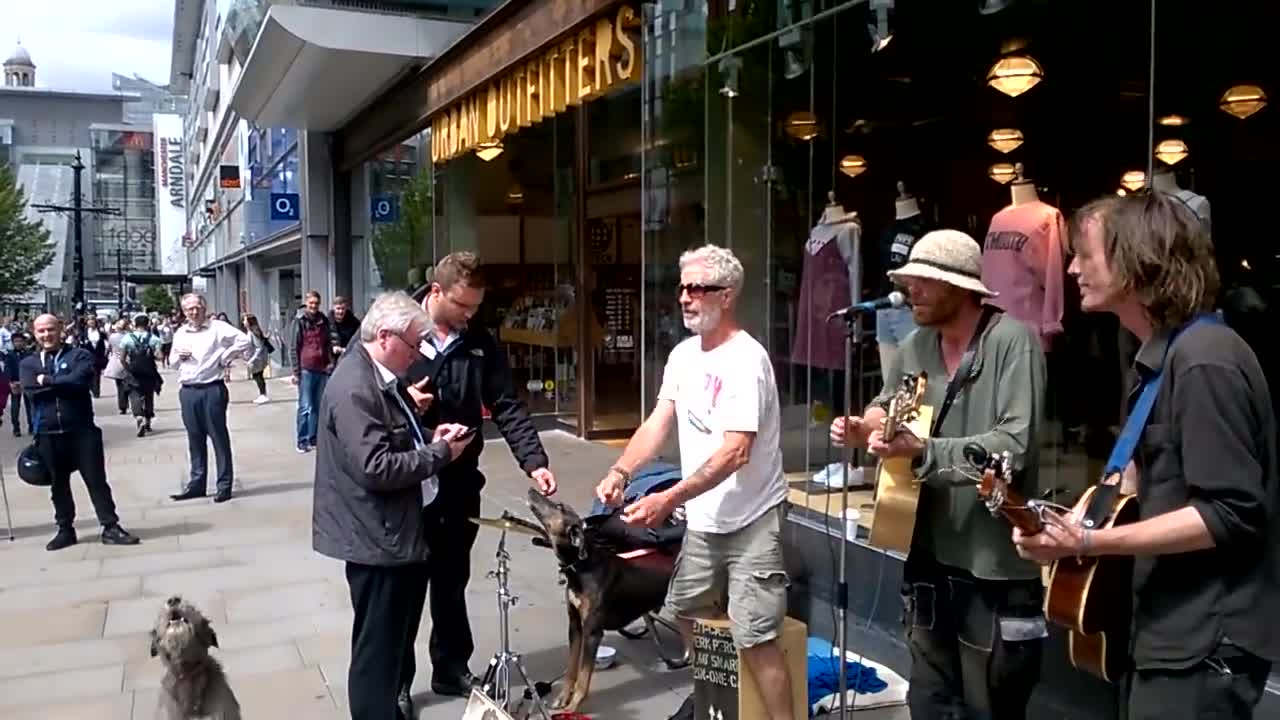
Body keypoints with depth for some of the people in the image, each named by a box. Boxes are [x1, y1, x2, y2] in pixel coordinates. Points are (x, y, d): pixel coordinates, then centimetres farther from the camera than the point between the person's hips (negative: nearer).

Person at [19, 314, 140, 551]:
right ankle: (65, 530, 24)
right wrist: (64, 384, -9)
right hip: (47, 433, 3)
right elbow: (30, 389, -7)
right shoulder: (28, 363, 11)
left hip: (81, 429, -3)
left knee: (96, 480, -1)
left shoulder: (80, 355, 2)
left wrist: (47, 381, -7)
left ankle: (110, 527, 5)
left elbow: (79, 380, -17)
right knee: (58, 484, 12)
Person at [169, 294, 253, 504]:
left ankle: (224, 485, 5)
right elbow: (172, 360, 24)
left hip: (212, 389, -5)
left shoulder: (217, 328, -4)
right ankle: (197, 484, 19)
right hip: (188, 391, 5)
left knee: (219, 438, 0)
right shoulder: (180, 333, 14)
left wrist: (225, 357, -11)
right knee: (195, 439, 11)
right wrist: (178, 356, 2)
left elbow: (245, 341, -12)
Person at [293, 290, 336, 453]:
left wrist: (330, 362, 7)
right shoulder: (300, 321, -2)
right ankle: (302, 441, 2)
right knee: (305, 407, -3)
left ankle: (313, 439, 15)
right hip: (306, 370, -4)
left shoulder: (324, 321, 12)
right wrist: (296, 371, -6)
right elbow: (295, 347, -3)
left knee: (318, 407, 7)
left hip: (322, 369, 4)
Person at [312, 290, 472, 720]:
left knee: (396, 638, 23)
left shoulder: (380, 378, 10)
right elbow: (375, 467, -28)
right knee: (378, 647, 3)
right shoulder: (354, 389, -22)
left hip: (399, 531, 11)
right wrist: (438, 454, -18)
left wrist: (430, 438, 4)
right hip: (378, 538, -10)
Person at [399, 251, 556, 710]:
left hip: (458, 483, 3)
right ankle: (396, 681, 26)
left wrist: (534, 462, -12)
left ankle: (451, 669, 33)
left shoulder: (480, 345, 2)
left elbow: (508, 408, -1)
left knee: (452, 583, 17)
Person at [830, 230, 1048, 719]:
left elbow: (1014, 445, -25)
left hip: (995, 565, -6)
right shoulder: (915, 346, 5)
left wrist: (924, 451, -33)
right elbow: (887, 406, 21)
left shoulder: (1012, 341, -15)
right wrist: (865, 427, -2)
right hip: (930, 556, 7)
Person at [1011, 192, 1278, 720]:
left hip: (1205, 643, -9)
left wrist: (1091, 543, -25)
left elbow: (1231, 513, -24)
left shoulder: (1204, 361, -21)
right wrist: (1087, 511, 5)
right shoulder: (1161, 354, 10)